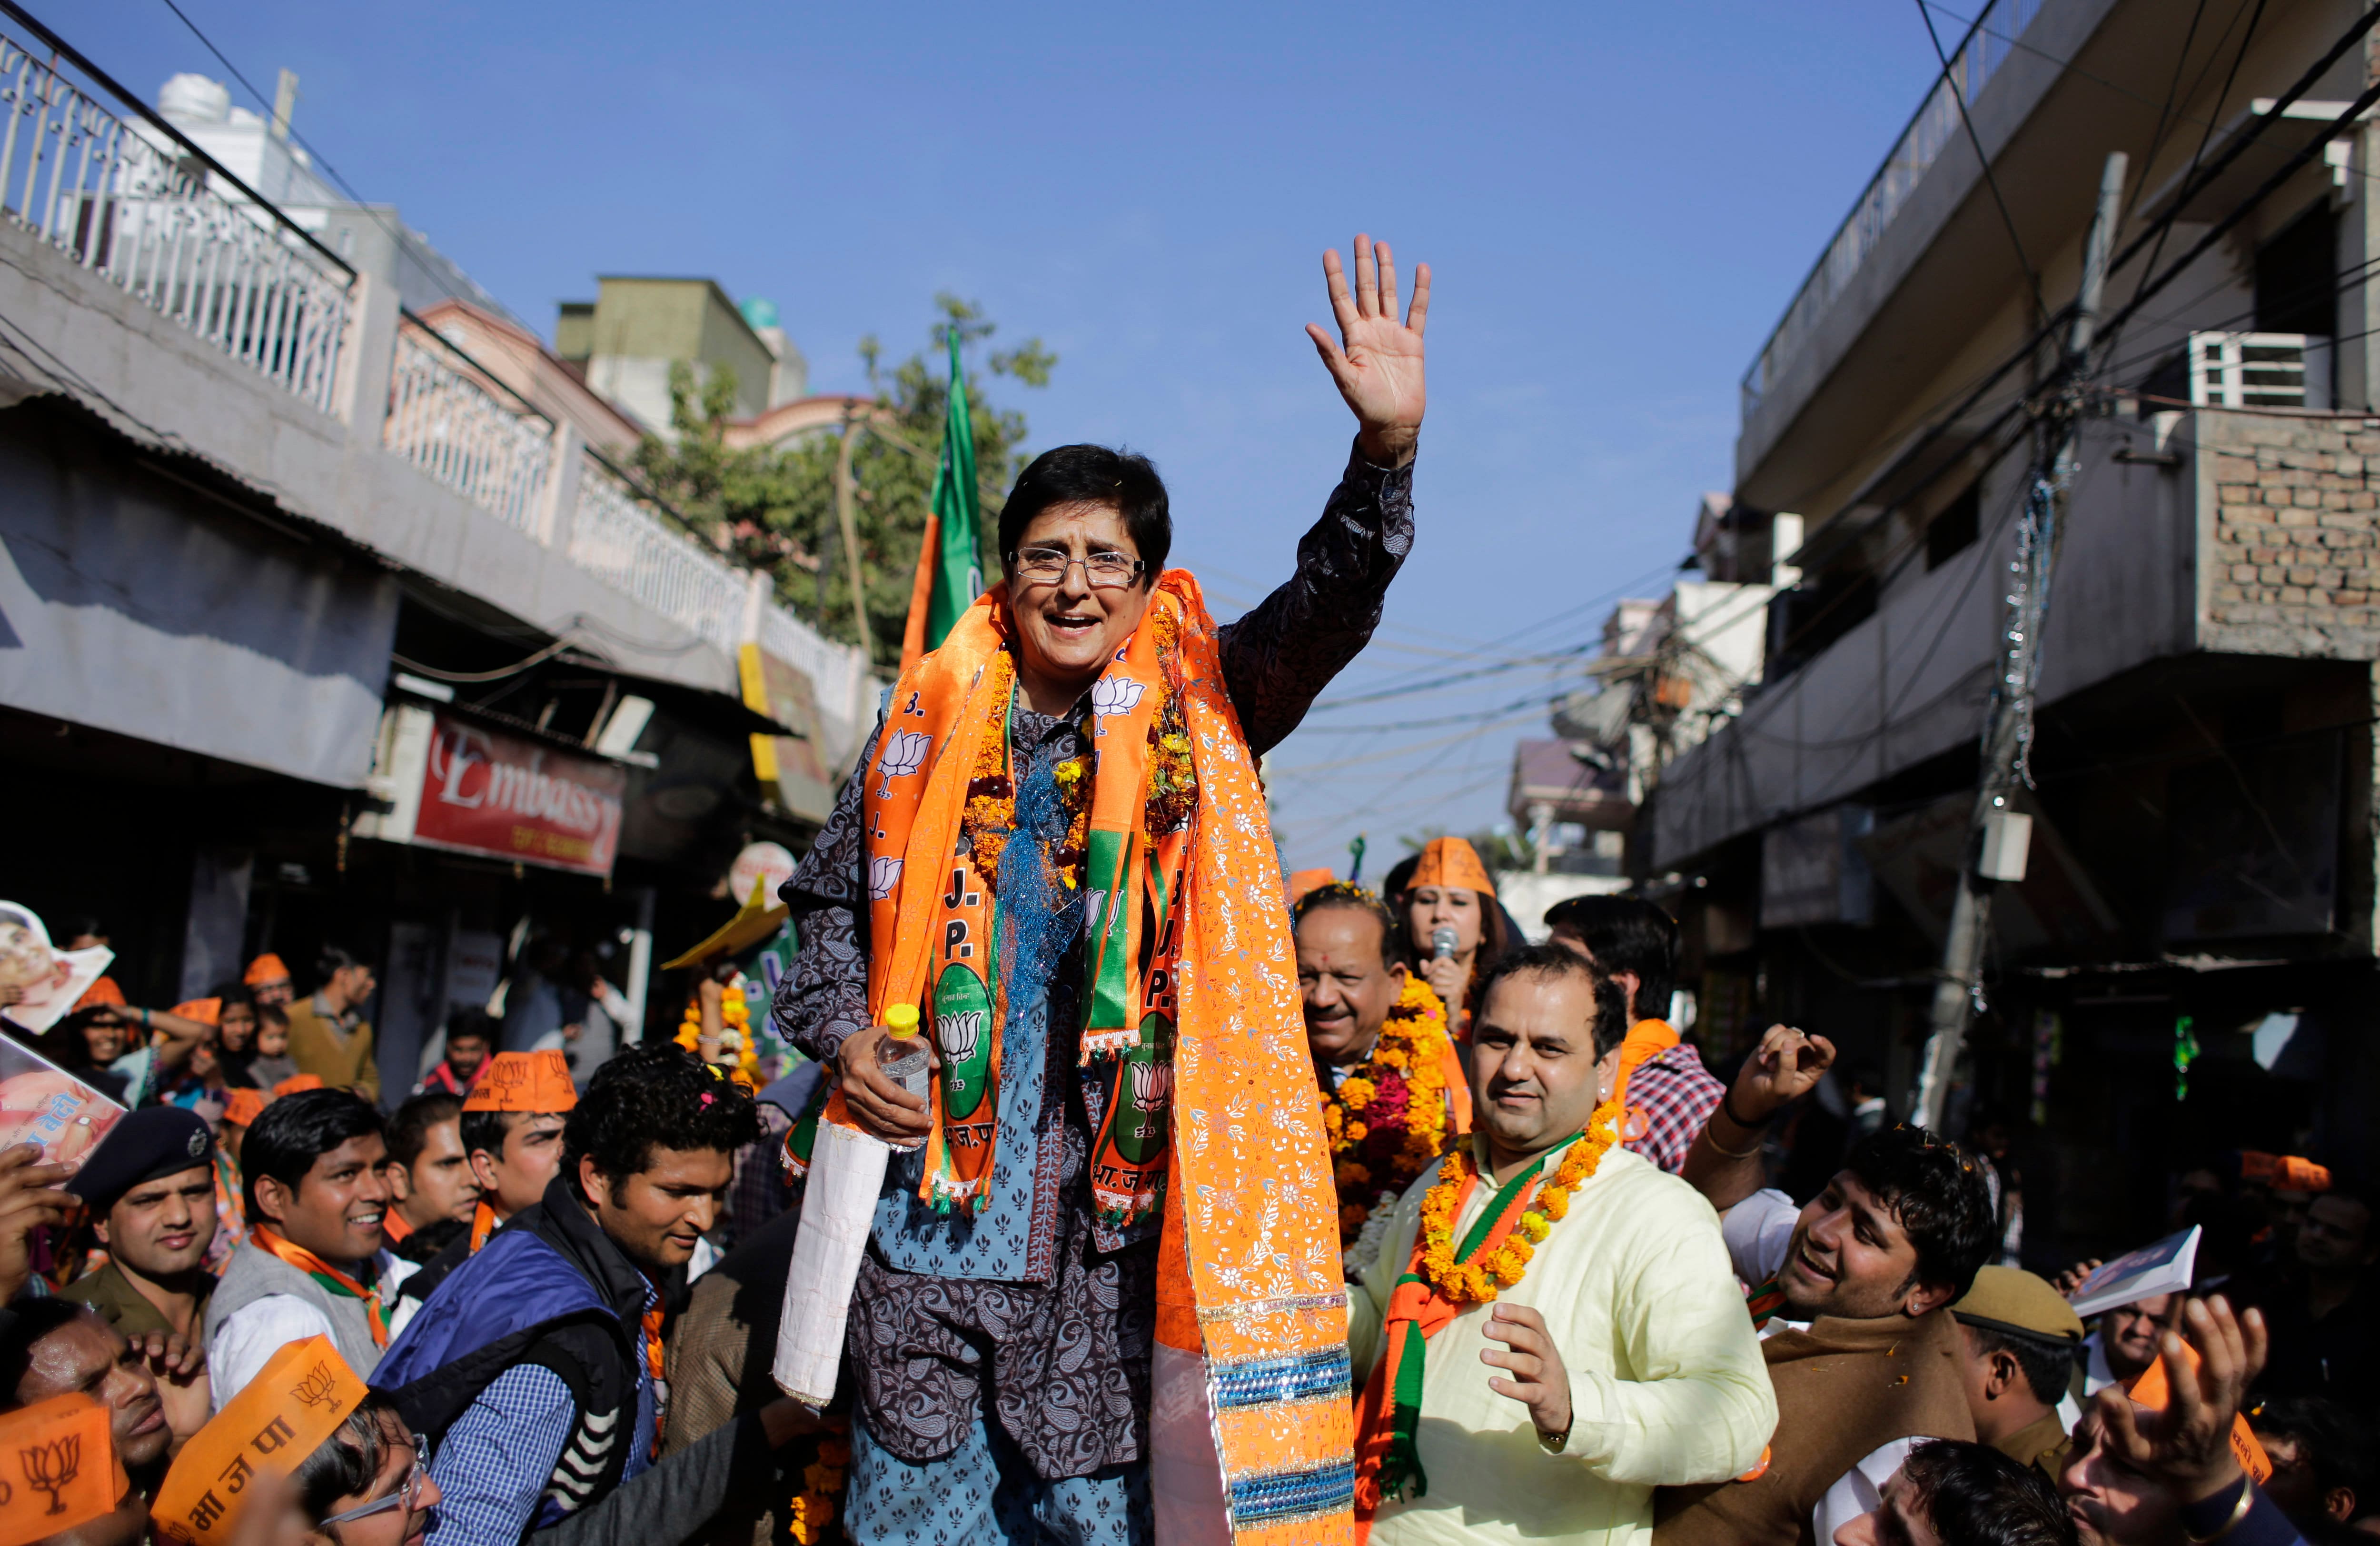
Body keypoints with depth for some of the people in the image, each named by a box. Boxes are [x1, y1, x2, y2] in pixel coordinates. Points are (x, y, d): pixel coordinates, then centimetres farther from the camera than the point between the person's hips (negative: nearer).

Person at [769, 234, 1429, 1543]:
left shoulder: (1197, 707, 2)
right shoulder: (934, 717, 8)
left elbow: (1323, 612, -15)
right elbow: (835, 899, 17)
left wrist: (1387, 444, -29)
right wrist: (844, 1035, 1)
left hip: (1107, 1208, -2)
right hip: (928, 1192, 2)